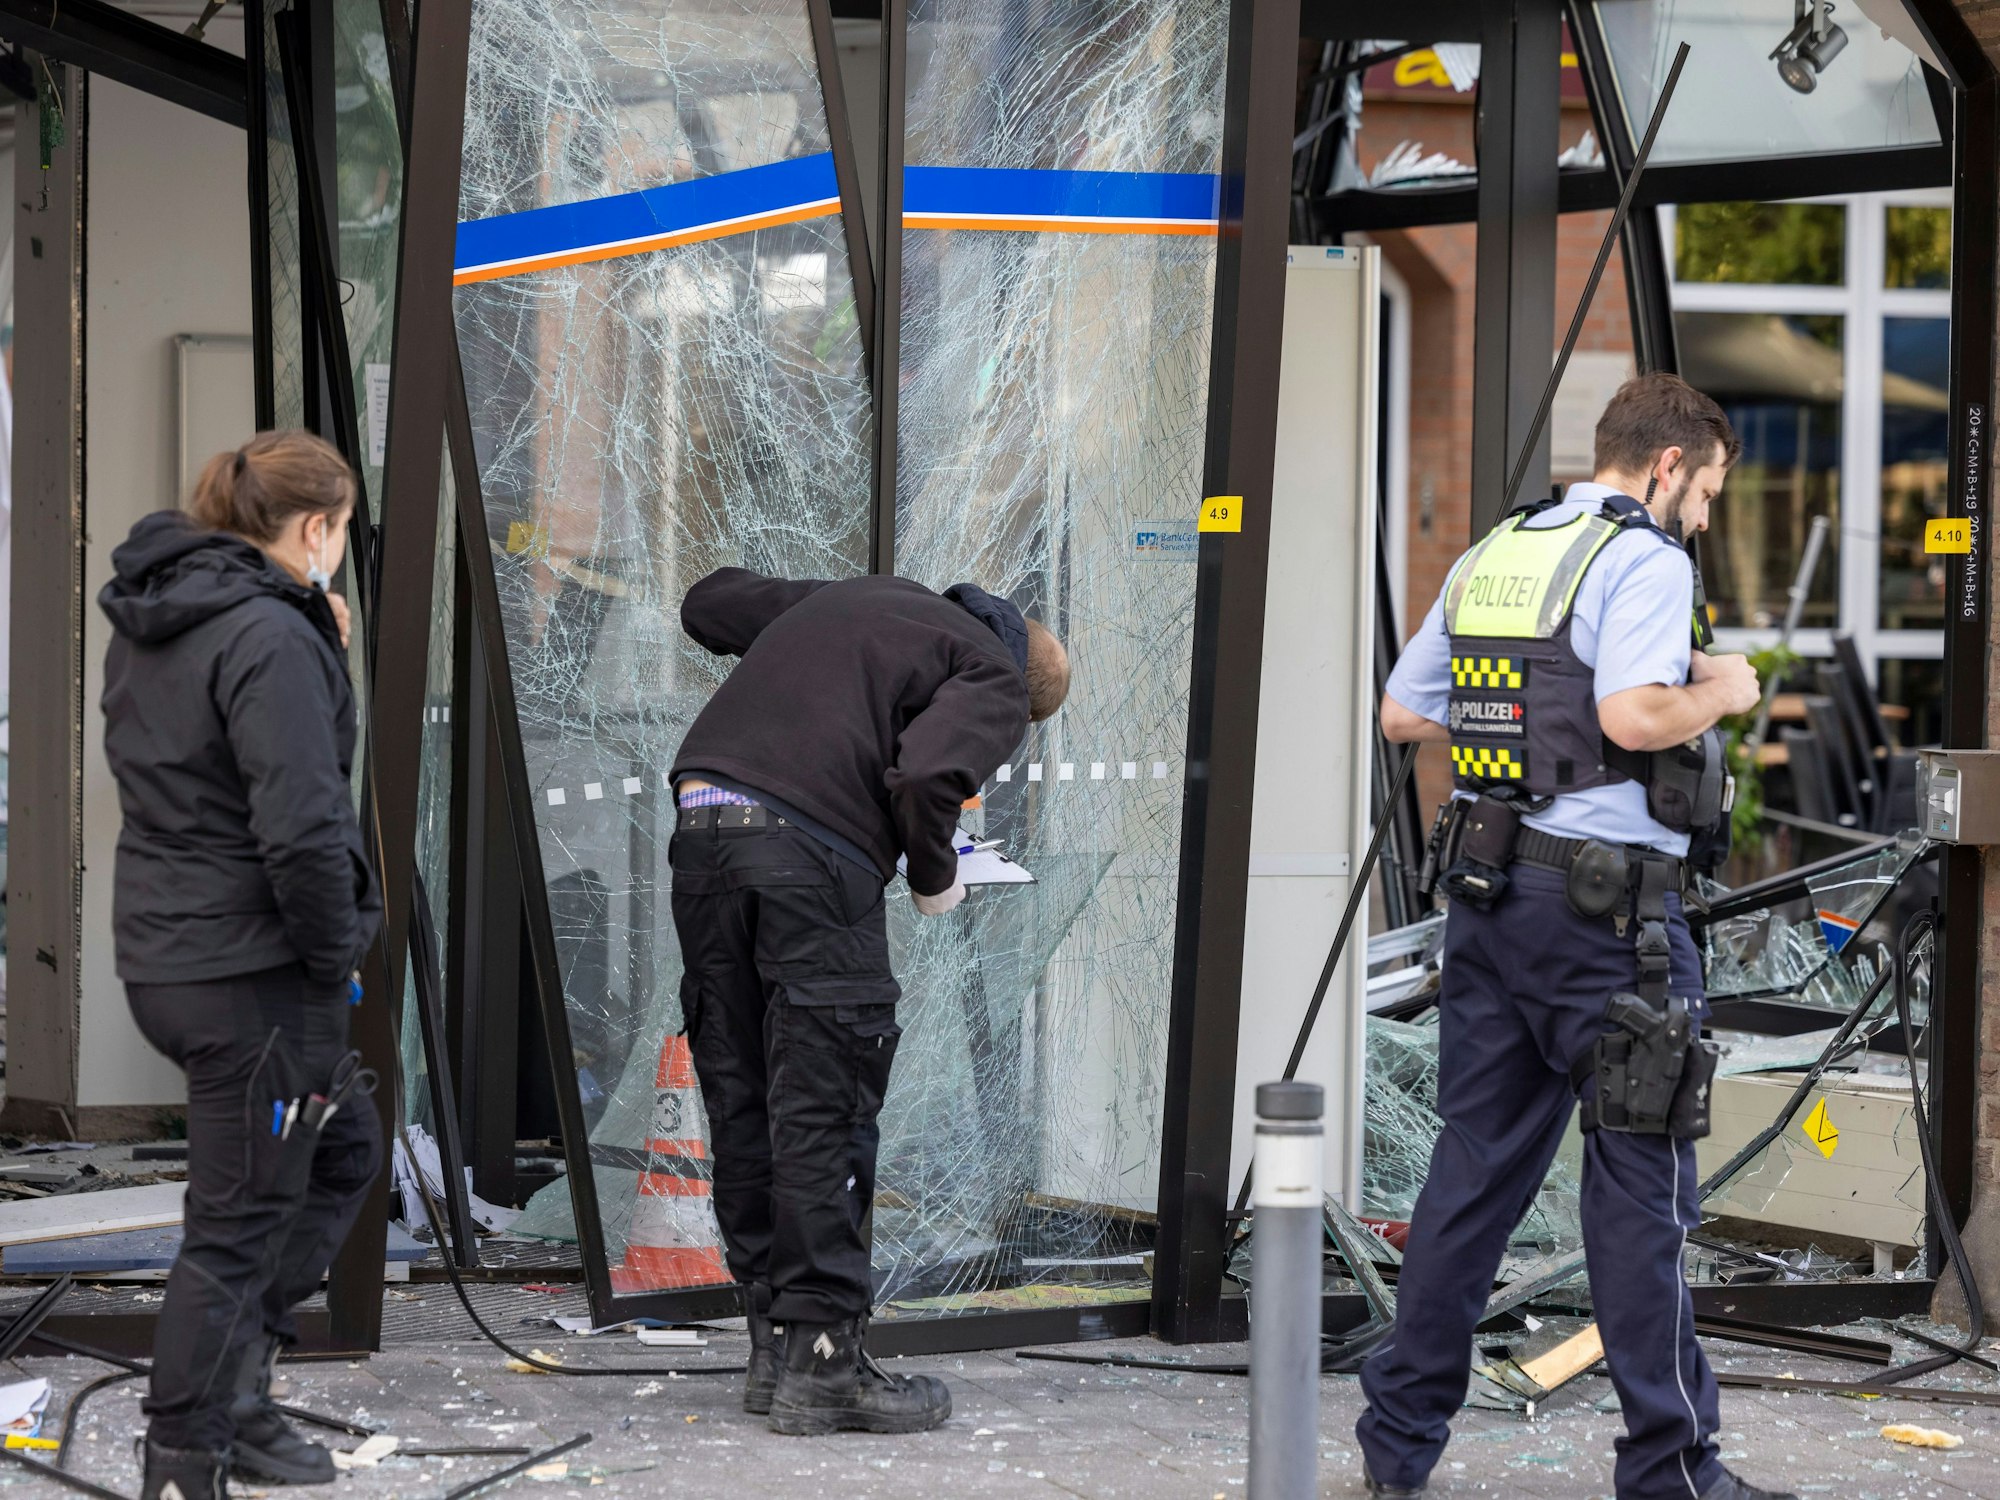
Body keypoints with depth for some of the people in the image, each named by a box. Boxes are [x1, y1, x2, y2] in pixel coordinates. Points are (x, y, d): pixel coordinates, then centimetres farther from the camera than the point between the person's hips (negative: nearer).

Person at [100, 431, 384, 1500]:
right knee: (238, 1227, 0)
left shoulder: (146, 629, 10)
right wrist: (337, 958, -12)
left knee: (344, 1150, 24)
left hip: (163, 956, 9)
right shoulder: (270, 637, -20)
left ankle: (234, 1383, 21)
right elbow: (299, 827, -26)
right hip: (252, 968, -9)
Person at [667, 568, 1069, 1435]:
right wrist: (936, 878, 6)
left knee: (742, 1103, 12)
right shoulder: (996, 679, 8)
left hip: (702, 822, 7)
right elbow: (926, 774, -11)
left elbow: (708, 603, 37)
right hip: (809, 852, -7)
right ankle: (818, 1356, -1)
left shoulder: (854, 599, 28)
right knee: (821, 1112, -1)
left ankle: (774, 1343, 17)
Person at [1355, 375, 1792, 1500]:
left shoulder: (1492, 555, 15)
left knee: (1476, 1164, 12)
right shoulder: (1644, 559, -9)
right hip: (1604, 900, -7)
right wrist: (1720, 691, -5)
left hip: (1489, 892, 7)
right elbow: (1634, 715, -24)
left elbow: (1403, 711, 20)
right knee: (1642, 1178, -2)